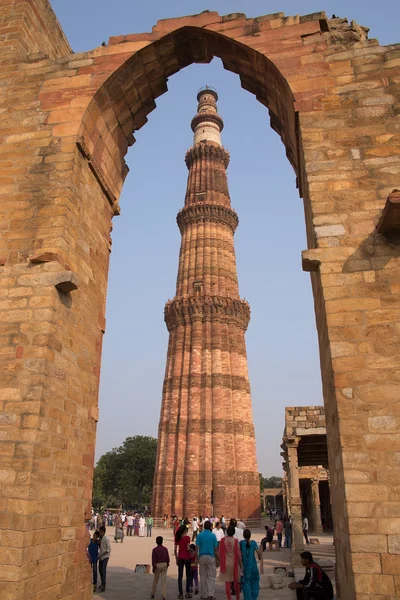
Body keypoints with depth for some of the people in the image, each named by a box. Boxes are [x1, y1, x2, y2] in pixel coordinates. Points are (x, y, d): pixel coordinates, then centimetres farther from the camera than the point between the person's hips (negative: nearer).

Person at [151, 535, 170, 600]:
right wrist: (167, 565, 14)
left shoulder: (154, 549, -8)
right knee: (164, 581, 3)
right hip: (164, 564, 1)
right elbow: (167, 558, 4)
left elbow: (153, 559, -9)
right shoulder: (165, 549, 0)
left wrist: (153, 567, -4)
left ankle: (153, 594, 27)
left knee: (155, 580, 15)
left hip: (157, 565, -1)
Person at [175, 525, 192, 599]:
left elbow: (175, 550, 3)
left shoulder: (177, 538, 2)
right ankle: (187, 592, 11)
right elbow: (188, 548, -16)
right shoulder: (187, 537, -11)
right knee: (188, 575, 10)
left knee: (180, 575, 9)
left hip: (180, 558, 3)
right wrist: (191, 553, 3)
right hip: (187, 557, -3)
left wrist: (176, 558, 12)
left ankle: (180, 593, 10)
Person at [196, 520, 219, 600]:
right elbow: (216, 549, -1)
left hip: (202, 557, 1)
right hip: (211, 557, -1)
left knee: (203, 576, 12)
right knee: (211, 576, 4)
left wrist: (197, 558, 5)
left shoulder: (200, 535, -1)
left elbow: (197, 548, -4)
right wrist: (217, 559, 7)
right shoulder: (213, 536, -3)